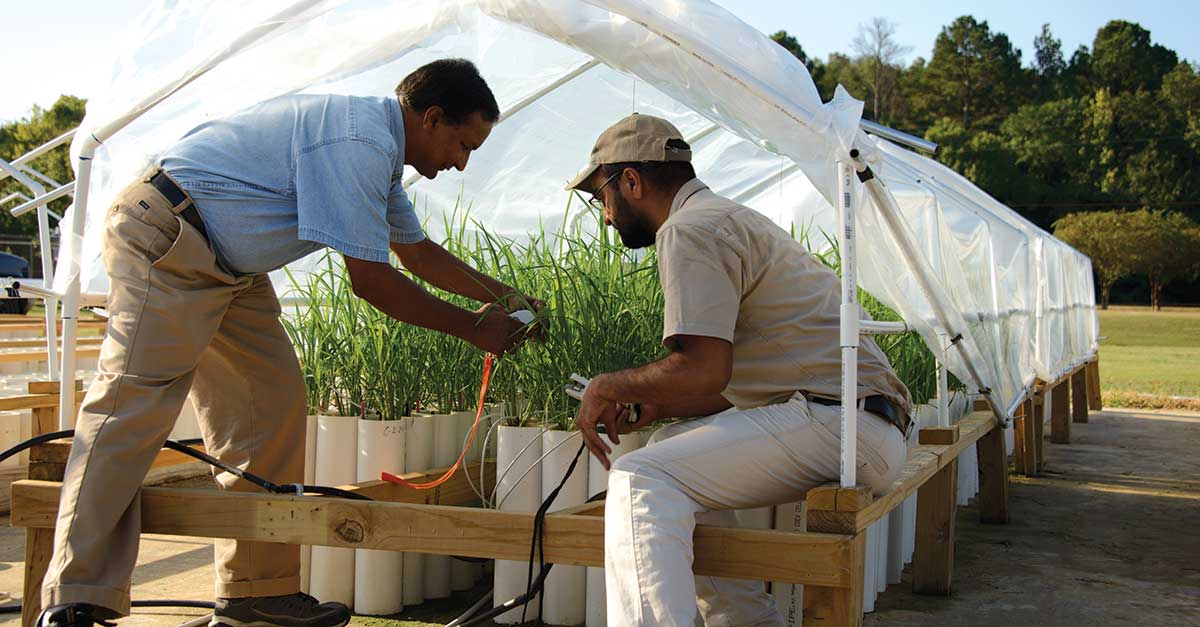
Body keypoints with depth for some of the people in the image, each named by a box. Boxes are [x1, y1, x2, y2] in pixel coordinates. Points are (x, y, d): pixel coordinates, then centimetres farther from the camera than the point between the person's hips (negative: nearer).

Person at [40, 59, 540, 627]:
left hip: (229, 268, 11)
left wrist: (503, 295, 25)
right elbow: (368, 278, -21)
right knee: (135, 401, -16)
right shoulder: (360, 140, -21)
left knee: (271, 405, 4)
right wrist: (473, 328, -11)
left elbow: (418, 252, 28)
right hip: (164, 240, -11)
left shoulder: (377, 151, 14)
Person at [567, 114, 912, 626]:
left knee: (641, 480, -21)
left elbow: (703, 369, -18)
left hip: (837, 421, -11)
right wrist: (659, 405, 15)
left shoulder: (689, 229, -6)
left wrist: (608, 386, -2)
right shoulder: (732, 219, 26)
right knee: (675, 450, 23)